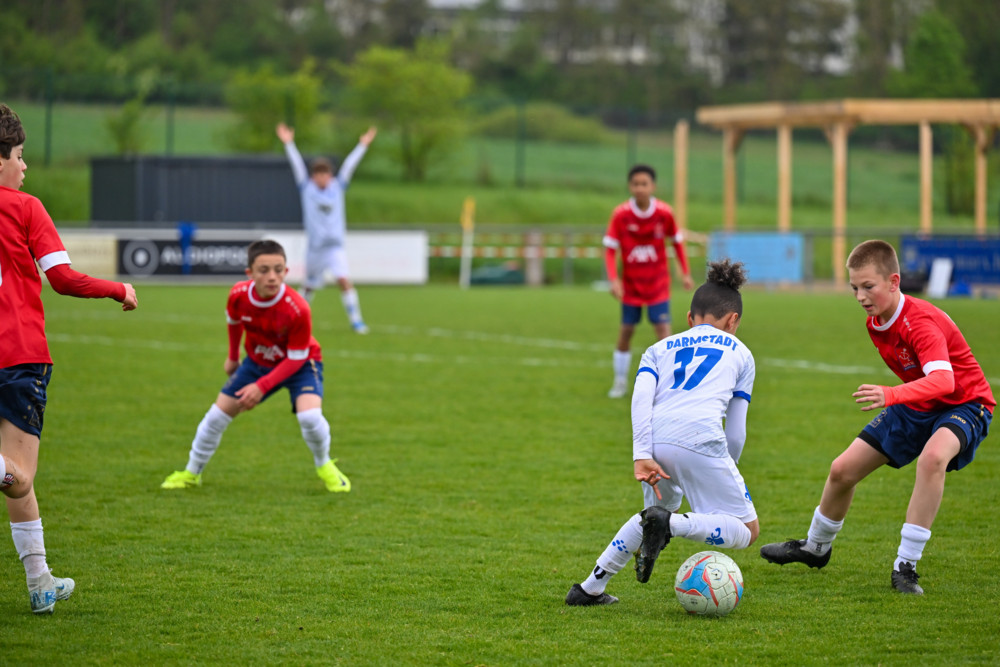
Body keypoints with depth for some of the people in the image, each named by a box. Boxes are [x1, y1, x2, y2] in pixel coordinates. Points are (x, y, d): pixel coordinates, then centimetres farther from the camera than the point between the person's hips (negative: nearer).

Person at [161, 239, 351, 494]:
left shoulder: (298, 309, -35)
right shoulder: (239, 295, -24)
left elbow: (296, 358, -25)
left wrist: (263, 386, -30)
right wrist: (233, 356, 15)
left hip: (300, 362, -4)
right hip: (257, 361, 4)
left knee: (309, 414, -28)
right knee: (218, 413, 2)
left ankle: (325, 467, 1)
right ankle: (192, 472, 23)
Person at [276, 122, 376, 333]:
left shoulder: (337, 187, 7)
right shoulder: (307, 189, 3)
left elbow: (349, 165, 7)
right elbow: (297, 165, -1)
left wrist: (363, 145, 6)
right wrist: (288, 144, -6)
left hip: (335, 246, 0)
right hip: (314, 247, 0)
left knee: (344, 280, -16)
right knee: (309, 286, 10)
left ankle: (355, 320, -13)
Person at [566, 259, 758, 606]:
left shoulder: (660, 348, 29)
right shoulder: (740, 353, 25)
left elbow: (641, 396, 7)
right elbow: (735, 431, 18)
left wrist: (642, 456, -3)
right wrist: (725, 476, 32)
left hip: (654, 439, 4)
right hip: (700, 438, -4)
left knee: (658, 511, 32)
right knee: (746, 531, 8)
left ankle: (590, 589, 25)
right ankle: (672, 524, -19)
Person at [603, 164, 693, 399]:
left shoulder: (665, 213, -12)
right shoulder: (621, 214, -15)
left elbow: (677, 242, 4)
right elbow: (610, 249, -13)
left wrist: (685, 273, 3)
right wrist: (614, 279, -24)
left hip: (658, 284, 0)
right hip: (631, 284, 0)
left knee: (663, 329, -10)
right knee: (626, 332, 6)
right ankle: (620, 382, 22)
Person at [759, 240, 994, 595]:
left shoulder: (920, 322, -31)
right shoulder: (876, 323, -4)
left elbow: (943, 379, -50)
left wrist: (892, 395, -63)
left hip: (965, 403, -8)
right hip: (916, 407, 8)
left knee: (932, 457, -41)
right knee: (842, 470, 5)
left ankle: (906, 566, -33)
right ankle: (816, 547, 35)